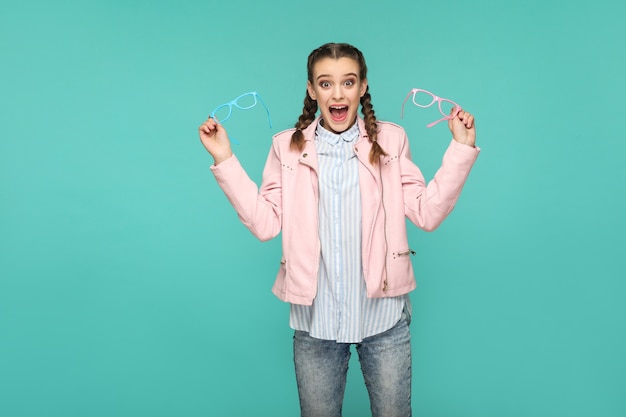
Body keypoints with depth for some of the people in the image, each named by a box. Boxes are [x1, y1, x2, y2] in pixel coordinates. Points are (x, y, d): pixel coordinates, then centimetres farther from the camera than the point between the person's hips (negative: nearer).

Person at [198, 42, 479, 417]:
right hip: (315, 318, 1)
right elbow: (265, 223, -6)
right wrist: (225, 160, -9)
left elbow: (426, 214, -5)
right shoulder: (288, 147, 1)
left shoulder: (391, 140, 0)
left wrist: (461, 148, -10)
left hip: (384, 315, 0)